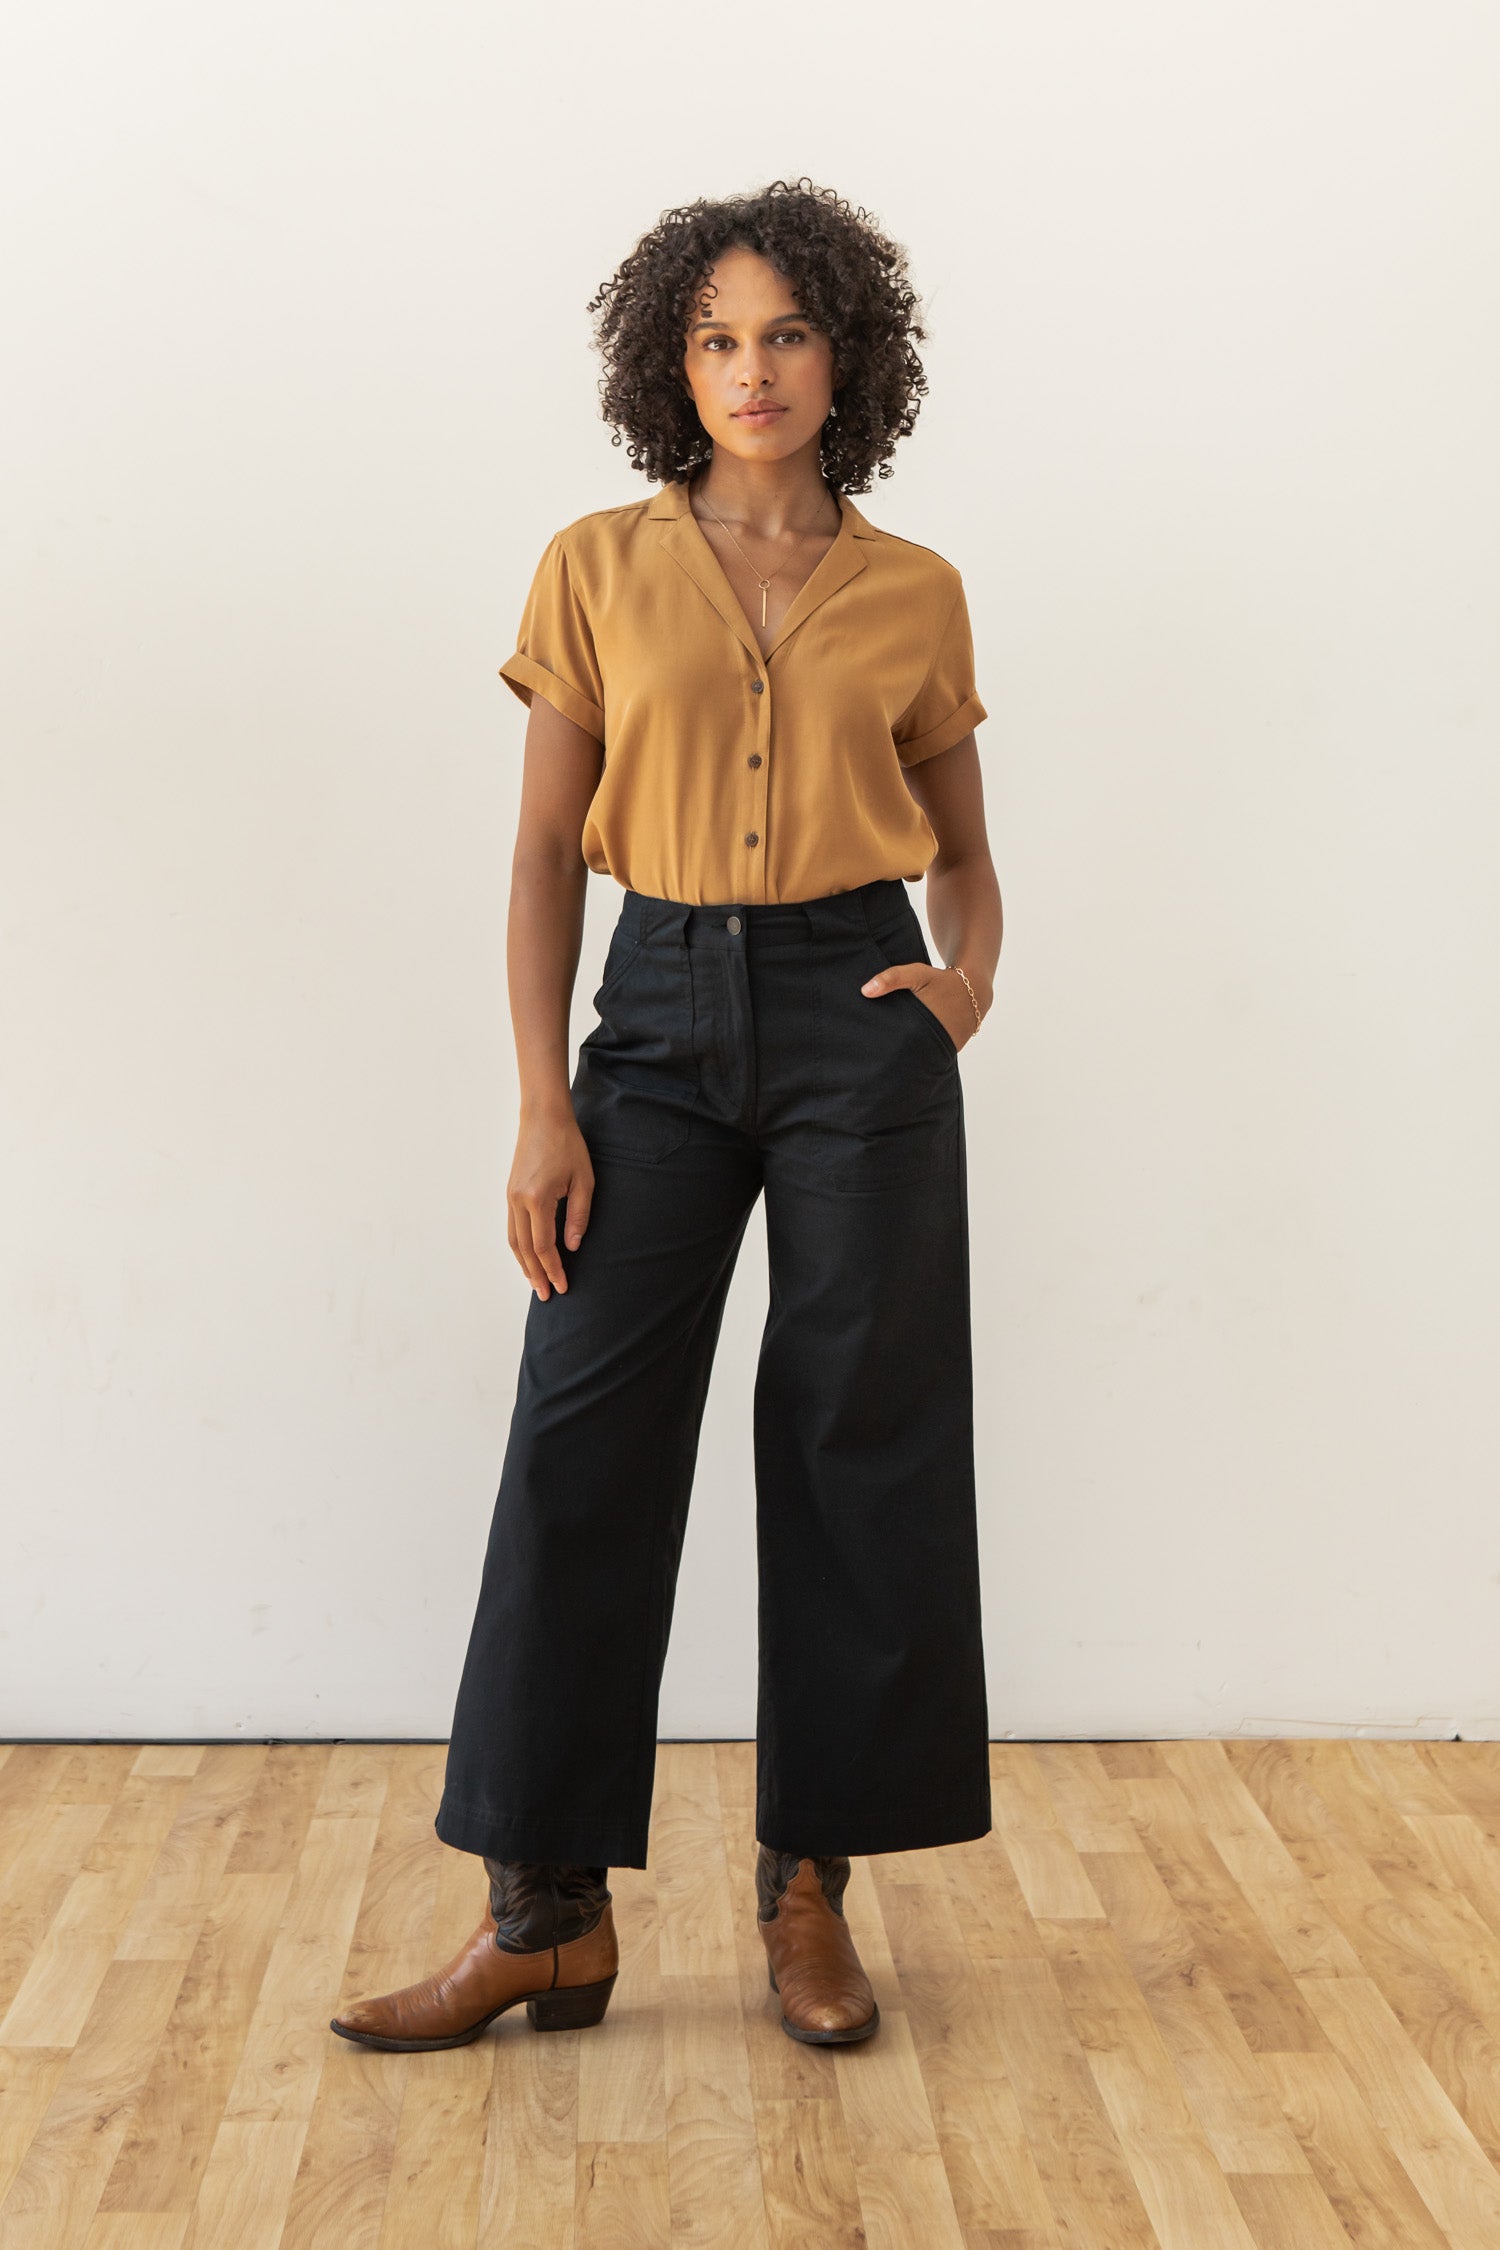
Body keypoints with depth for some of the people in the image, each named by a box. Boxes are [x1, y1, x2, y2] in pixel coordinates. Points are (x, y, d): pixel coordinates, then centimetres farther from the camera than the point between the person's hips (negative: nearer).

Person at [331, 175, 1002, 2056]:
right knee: (585, 1432, -2)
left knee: (862, 1442, 2)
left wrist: (971, 974, -7)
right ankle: (549, 1912, 10)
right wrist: (542, 1107, -5)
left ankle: (811, 1888, 18)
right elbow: (546, 854, 2)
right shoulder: (598, 568, 5)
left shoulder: (915, 594, 7)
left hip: (857, 1021, 1)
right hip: (661, 1012, 0)